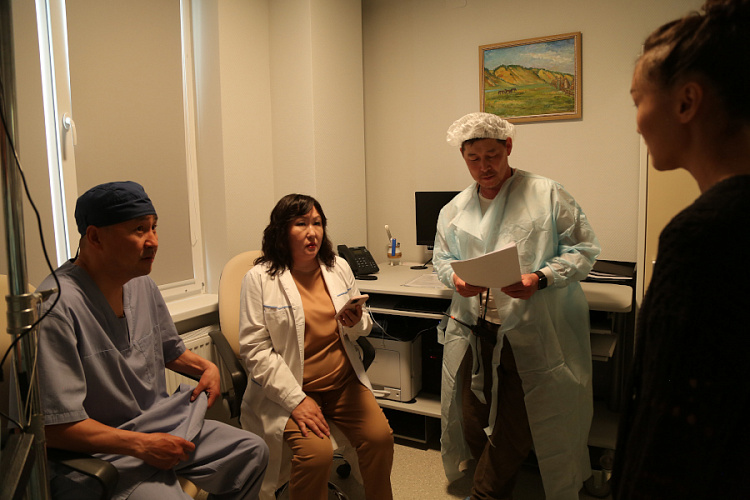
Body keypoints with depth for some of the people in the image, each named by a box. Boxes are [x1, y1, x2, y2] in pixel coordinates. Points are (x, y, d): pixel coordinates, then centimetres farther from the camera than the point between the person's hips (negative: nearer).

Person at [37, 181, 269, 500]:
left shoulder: (142, 285, 3)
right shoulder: (57, 307, -25)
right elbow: (53, 427, -24)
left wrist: (206, 367, 2)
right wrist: (142, 445, -23)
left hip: (158, 425, 8)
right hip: (96, 455, -8)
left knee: (253, 451, 6)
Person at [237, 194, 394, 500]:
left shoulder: (339, 268, 8)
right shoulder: (259, 279, -7)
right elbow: (254, 350, -11)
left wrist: (356, 323, -8)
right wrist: (297, 400, -18)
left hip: (343, 381, 4)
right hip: (289, 388, -4)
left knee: (380, 436, -16)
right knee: (317, 452, -26)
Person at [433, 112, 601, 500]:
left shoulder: (548, 195, -3)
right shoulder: (455, 209, 11)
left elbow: (582, 249, -4)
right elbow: (443, 258, 16)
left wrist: (539, 279, -20)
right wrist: (455, 278, -7)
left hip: (530, 333, -4)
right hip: (473, 333, 4)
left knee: (515, 425, 3)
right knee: (473, 420, 12)